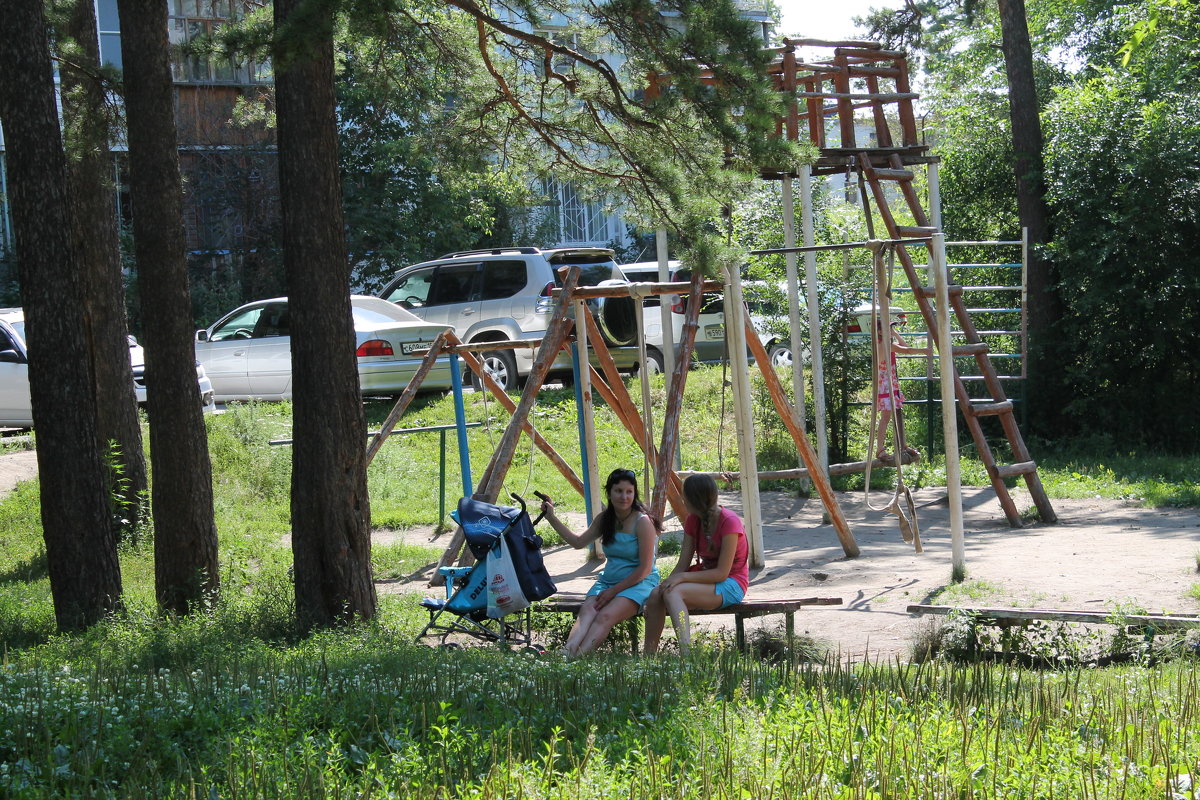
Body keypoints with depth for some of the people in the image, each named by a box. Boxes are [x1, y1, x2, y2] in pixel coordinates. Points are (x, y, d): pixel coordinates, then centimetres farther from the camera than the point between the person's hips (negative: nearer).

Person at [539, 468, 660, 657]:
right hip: (608, 580, 6)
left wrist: (614, 591, -15)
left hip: (639, 583, -6)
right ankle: (566, 654, -49)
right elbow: (579, 541, 22)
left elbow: (645, 569, -13)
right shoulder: (604, 519, 9)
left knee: (605, 616, -31)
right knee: (587, 610, -26)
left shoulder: (643, 522, -11)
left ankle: (576, 657, -50)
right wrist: (552, 518, 15)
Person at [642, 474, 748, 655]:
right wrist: (669, 581, -16)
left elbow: (722, 573, -20)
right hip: (706, 578, 7)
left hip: (730, 585, -7)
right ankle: (649, 655, -18)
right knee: (655, 595, -19)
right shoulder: (693, 520, 6)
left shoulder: (729, 522, -17)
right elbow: (682, 564, 3)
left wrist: (682, 577, -25)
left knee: (673, 593, -31)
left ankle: (685, 652, -44)